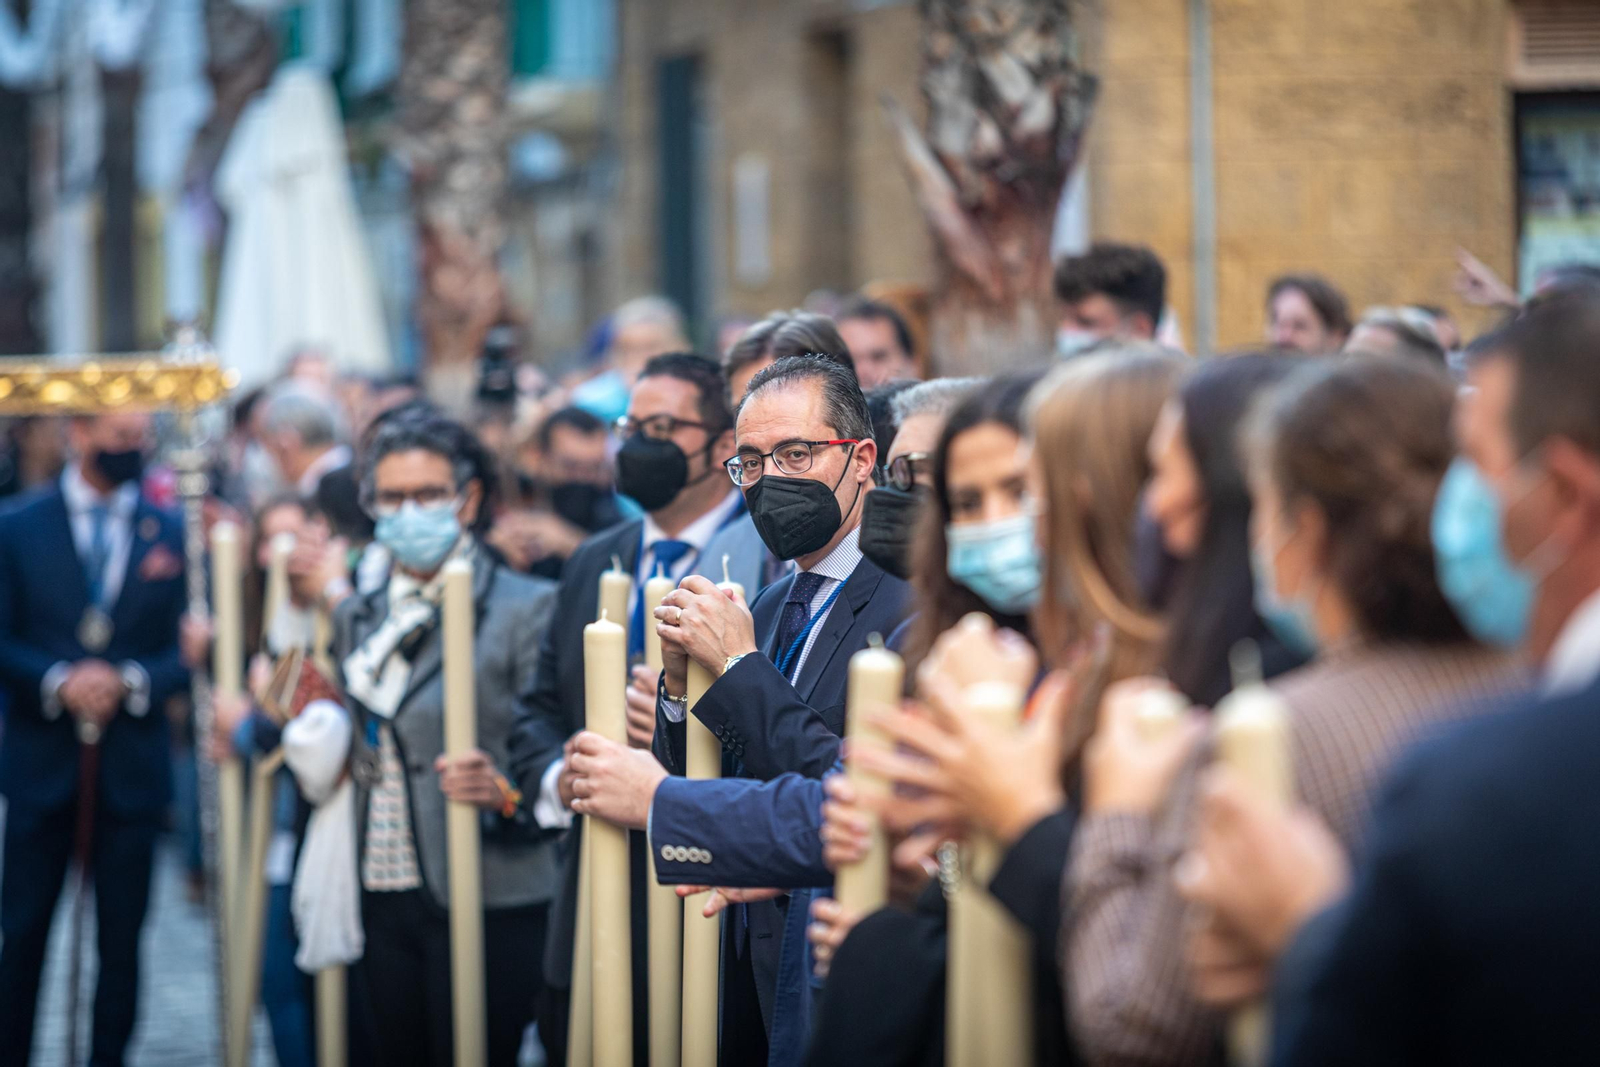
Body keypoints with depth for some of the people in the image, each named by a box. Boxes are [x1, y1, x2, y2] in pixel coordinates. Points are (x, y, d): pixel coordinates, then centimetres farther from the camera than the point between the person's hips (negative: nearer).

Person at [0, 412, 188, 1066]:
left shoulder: (172, 534, 6)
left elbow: (190, 647, 4)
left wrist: (131, 681, -14)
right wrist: (58, 681, -18)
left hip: (133, 766, 1)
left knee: (122, 938, 6)